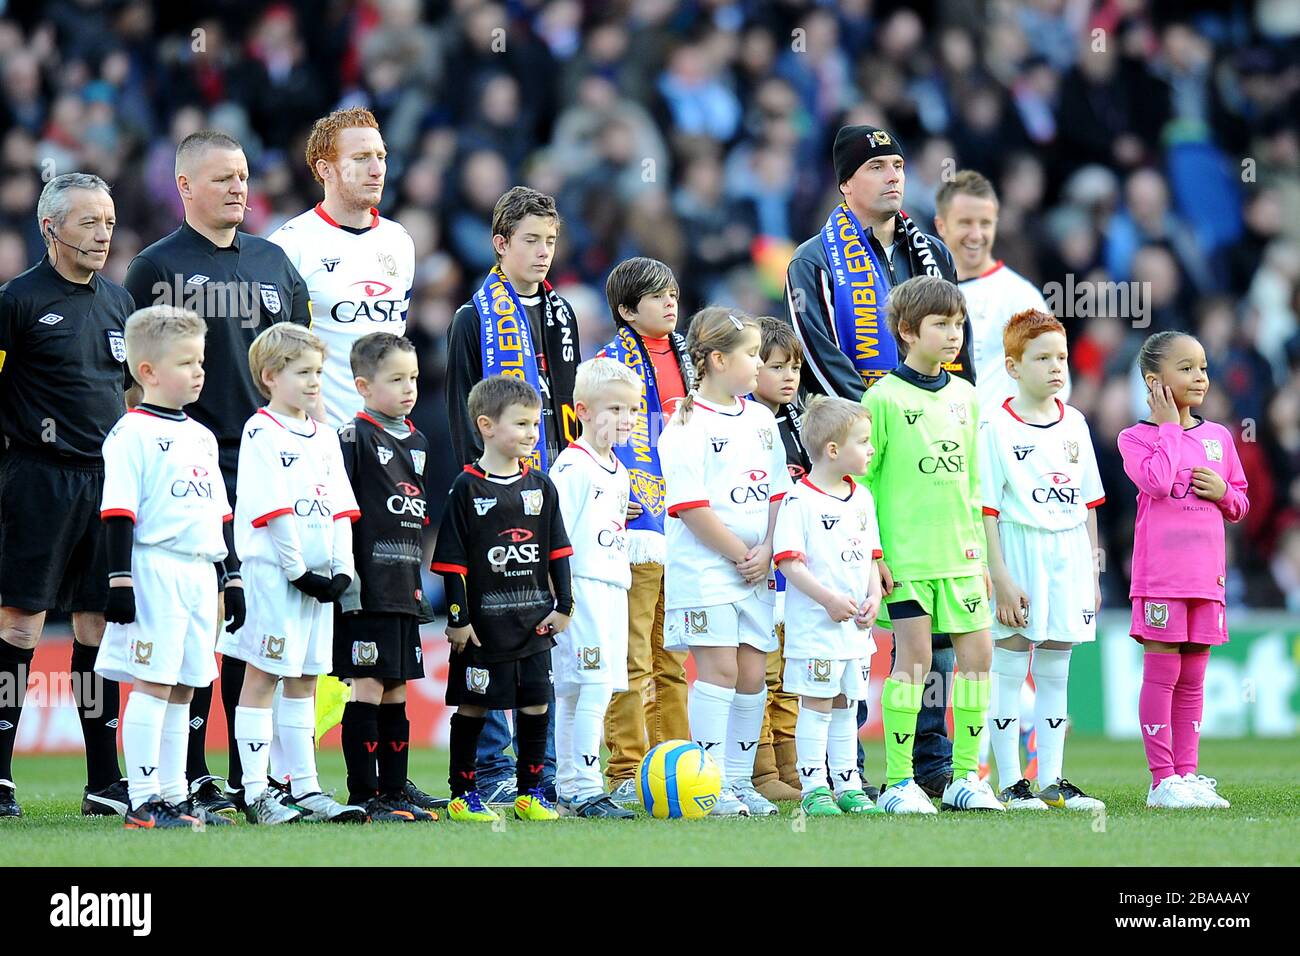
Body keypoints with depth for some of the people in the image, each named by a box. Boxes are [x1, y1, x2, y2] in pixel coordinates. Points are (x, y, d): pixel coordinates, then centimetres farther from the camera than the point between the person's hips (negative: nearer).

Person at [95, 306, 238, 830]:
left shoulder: (202, 437, 18)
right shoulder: (132, 433, -7)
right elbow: (119, 511, -12)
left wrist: (228, 576, 22)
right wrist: (120, 578, -17)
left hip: (199, 571, 8)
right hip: (154, 568, -8)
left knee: (182, 688, 10)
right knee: (151, 684, -9)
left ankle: (173, 796, 14)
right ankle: (144, 801, -8)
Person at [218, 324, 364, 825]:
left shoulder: (325, 439, 15)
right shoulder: (261, 434, -8)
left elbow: (340, 508, 12)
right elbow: (273, 511, -14)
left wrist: (342, 571, 0)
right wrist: (298, 571, -17)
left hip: (319, 576, 8)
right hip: (273, 571, -8)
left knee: (305, 678, 10)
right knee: (262, 675, -4)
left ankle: (305, 788, 13)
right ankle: (255, 793, -4)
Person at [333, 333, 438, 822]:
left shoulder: (417, 442, 17)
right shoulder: (355, 437, -7)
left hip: (404, 589, 7)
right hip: (365, 590, -7)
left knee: (396, 691, 11)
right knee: (368, 688, -7)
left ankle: (396, 787, 16)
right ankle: (365, 795, -4)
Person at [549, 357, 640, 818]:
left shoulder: (618, 471, 17)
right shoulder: (573, 466, -12)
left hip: (612, 586, 9)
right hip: (581, 587, -9)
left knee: (571, 693, 12)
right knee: (594, 686, -14)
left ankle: (569, 788, 14)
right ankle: (586, 791, -16)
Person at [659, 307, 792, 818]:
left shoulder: (760, 420, 12)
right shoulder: (686, 425, -10)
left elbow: (778, 492, 14)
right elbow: (691, 506, -15)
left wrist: (766, 552, -1)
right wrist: (740, 554, -13)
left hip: (754, 570, 7)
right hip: (705, 568, -7)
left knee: (753, 673, 7)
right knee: (718, 668, -9)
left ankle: (740, 780, 15)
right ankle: (711, 784, -5)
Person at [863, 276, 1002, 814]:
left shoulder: (964, 396, 12)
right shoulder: (884, 398, -5)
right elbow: (862, 480, -5)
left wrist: (979, 549, 17)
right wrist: (872, 552, -10)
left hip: (959, 553, 6)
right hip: (906, 553, -6)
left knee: (977, 653, 3)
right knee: (913, 658, -6)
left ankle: (966, 775, 13)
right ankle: (898, 783, -1)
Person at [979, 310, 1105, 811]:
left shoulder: (1074, 423, 9)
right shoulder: (997, 427, -8)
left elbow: (1088, 503, 14)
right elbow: (986, 510, -10)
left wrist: (1092, 571, 12)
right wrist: (1001, 578, -16)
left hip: (1069, 556, 5)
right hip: (1019, 551, -5)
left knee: (1055, 672, 9)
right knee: (1009, 671, 0)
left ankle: (1051, 781, 14)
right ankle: (1010, 783, 5)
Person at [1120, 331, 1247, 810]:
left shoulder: (1218, 437, 13)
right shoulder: (1137, 437, -2)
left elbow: (1241, 504, 19)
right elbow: (1158, 481, -21)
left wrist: (1223, 491, -3)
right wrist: (1170, 426, -11)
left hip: (1206, 574, 5)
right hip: (1160, 574, -5)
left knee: (1192, 678, 9)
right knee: (1162, 672, -4)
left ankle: (1187, 773, 13)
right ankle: (1162, 779, -1)